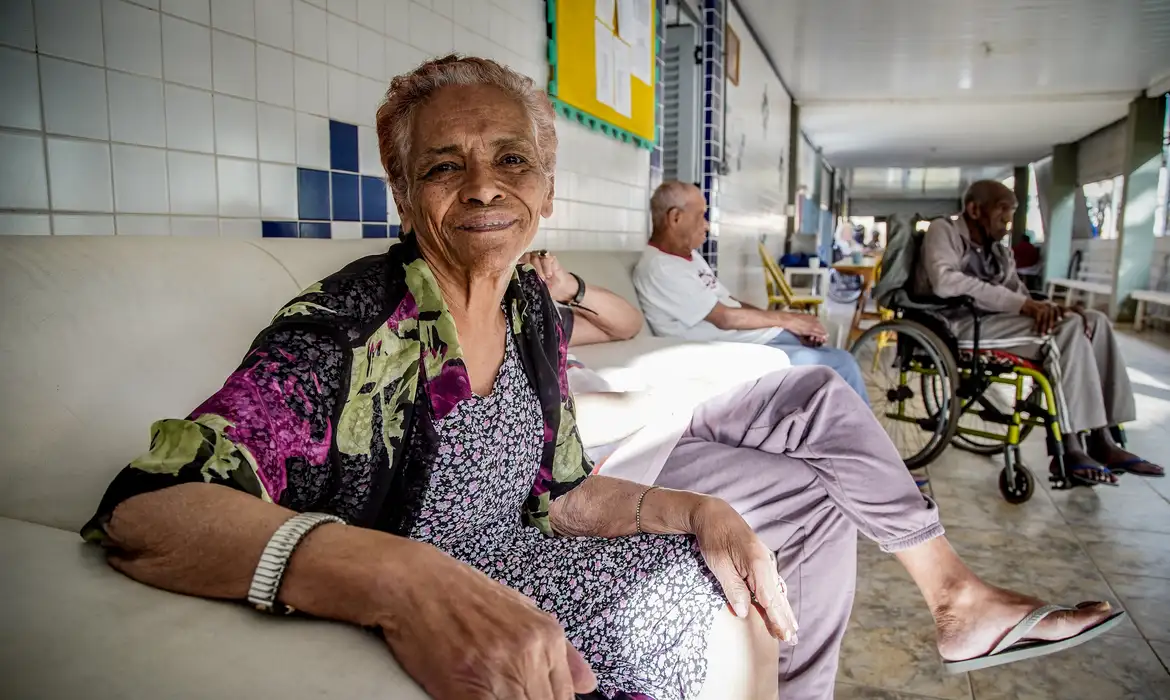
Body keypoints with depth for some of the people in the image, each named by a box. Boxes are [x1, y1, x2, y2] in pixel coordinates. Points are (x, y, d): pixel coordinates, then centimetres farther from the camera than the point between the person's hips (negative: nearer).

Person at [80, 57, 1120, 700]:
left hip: (501, 569, 6)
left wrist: (700, 508, -14)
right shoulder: (357, 322, -22)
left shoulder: (534, 307, -1)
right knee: (699, 600, -21)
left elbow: (558, 495, 4)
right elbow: (139, 510, -31)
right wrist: (404, 578, -47)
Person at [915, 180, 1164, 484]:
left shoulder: (999, 252, 22)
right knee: (1067, 329, -21)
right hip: (957, 326, -8)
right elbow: (946, 282, -21)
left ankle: (1102, 440, -8)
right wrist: (1023, 304, -23)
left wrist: (1046, 308, -11)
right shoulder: (943, 230, -1)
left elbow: (1019, 297, 14)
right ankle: (1069, 448, -20)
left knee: (1094, 321, -3)